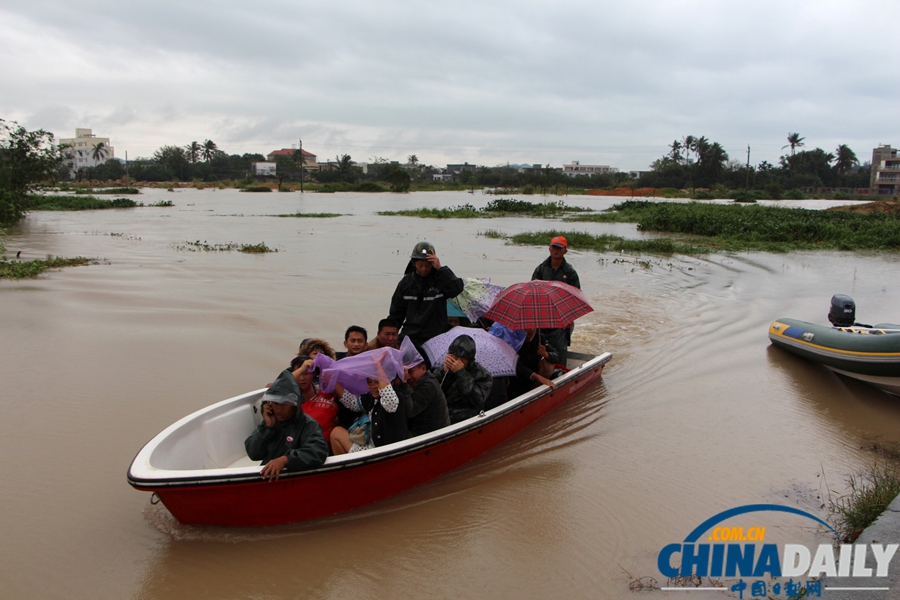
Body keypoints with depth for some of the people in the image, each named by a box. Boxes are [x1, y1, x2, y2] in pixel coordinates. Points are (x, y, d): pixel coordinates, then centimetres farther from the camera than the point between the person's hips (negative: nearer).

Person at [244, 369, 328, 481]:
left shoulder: (307, 424, -7)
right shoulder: (269, 420, 9)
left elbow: (319, 451, -23)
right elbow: (253, 454, 4)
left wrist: (285, 459, -31)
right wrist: (267, 426, -7)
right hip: (266, 475, 4)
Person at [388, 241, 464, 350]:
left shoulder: (440, 280, -2)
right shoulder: (406, 282, 8)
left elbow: (457, 288, -24)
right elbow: (396, 313, 14)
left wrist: (440, 269, -23)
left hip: (436, 339, -3)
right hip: (409, 338, 3)